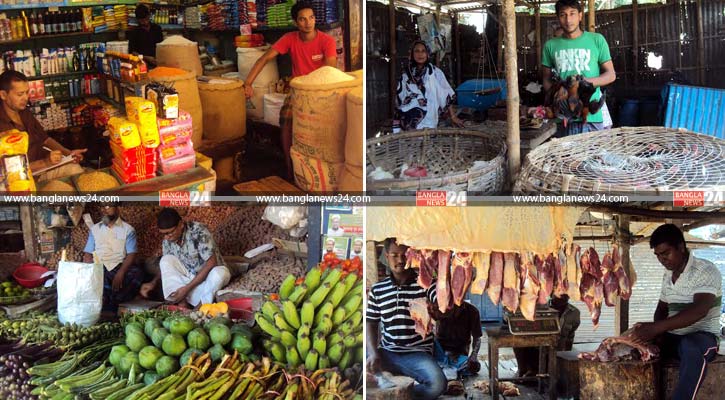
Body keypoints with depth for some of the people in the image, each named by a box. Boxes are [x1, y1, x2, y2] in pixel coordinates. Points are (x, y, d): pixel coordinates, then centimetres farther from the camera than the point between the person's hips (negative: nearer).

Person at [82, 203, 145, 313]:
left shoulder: (128, 230, 10)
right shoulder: (94, 229, 20)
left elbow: (131, 254, -1)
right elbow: (87, 254, 13)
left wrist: (120, 273, -20)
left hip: (119, 266, -2)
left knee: (137, 273, -34)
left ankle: (109, 304, -36)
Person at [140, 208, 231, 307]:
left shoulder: (198, 231, -24)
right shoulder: (167, 240, -7)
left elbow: (211, 263, -27)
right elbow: (166, 266, 6)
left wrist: (187, 288, -29)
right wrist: (153, 283, -14)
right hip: (189, 276, 5)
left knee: (220, 273, -38)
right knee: (166, 260, -17)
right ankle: (182, 303, -24)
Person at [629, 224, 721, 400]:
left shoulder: (706, 271, -13)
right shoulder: (667, 276, 11)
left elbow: (699, 310, -27)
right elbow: (662, 308, 18)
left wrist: (656, 327, -35)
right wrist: (657, 332, -7)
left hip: (703, 336, -7)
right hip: (672, 337, 7)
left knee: (692, 348, -40)